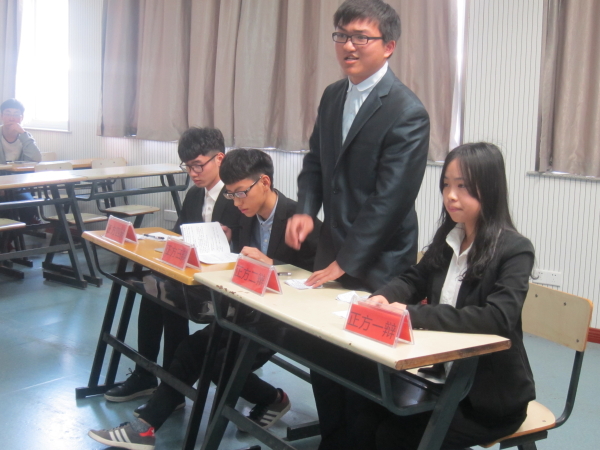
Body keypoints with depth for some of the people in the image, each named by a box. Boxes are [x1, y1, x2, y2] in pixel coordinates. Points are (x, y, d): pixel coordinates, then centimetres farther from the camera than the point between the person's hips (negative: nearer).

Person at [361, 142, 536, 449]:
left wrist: (414, 314, -33)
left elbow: (499, 318, -29)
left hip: (492, 395, -6)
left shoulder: (515, 250, -16)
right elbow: (414, 279, 13)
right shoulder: (448, 239, 4)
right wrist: (383, 296, -11)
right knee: (366, 418, -10)